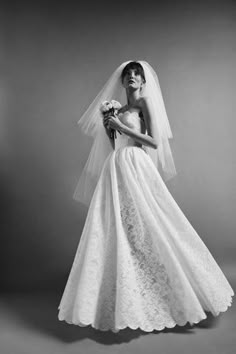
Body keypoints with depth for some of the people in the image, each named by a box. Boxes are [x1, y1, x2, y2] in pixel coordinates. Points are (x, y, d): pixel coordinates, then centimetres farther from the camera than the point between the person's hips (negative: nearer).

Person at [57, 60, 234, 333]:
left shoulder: (145, 102, 3)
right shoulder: (117, 109, 19)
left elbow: (154, 142, -8)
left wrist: (121, 126, -10)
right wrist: (108, 128, 5)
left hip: (136, 168, -6)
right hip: (116, 170, 6)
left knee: (144, 230, -4)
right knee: (117, 231, 6)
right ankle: (123, 300, 20)